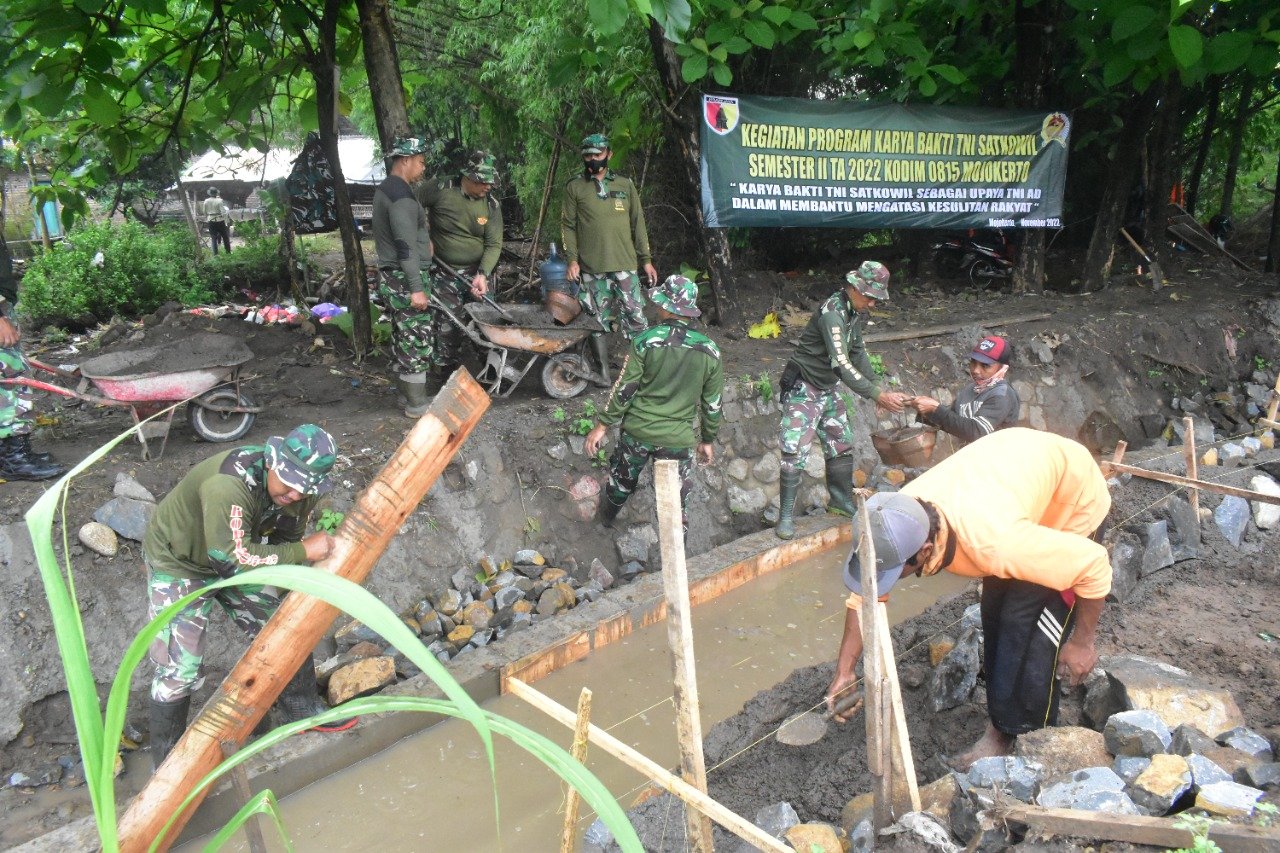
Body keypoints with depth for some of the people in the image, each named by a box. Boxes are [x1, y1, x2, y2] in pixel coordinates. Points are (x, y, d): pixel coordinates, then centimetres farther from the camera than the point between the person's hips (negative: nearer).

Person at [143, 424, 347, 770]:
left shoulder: (300, 490, -15)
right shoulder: (229, 486, -40)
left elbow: (285, 542, -1)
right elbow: (231, 559, -38)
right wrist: (303, 551, -34)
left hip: (232, 555, 7)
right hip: (178, 563, -7)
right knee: (179, 669, -6)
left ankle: (303, 709, 30)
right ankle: (167, 761, 16)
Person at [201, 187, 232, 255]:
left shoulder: (206, 201, -2)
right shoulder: (219, 201, -15)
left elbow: (204, 212, 7)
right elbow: (223, 212, -16)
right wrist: (227, 221, -9)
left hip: (211, 221, 3)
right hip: (219, 221, -3)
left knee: (213, 238, 9)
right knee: (225, 237, 11)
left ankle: (215, 253, 6)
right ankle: (228, 252, 16)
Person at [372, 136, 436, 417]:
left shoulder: (385, 189, 15)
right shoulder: (401, 195, -18)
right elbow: (406, 246, -23)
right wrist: (416, 288, -24)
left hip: (391, 278, 10)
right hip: (405, 280, -10)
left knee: (403, 339, 17)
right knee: (418, 341, -4)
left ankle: (406, 391, 27)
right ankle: (417, 404, 3)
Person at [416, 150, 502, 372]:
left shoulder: (491, 205, -5)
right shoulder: (440, 190, -13)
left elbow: (494, 244, -11)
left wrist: (483, 274, -25)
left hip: (478, 272, 2)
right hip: (445, 274, -2)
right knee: (447, 327, 0)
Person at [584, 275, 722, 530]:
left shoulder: (646, 340, -14)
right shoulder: (710, 350, -6)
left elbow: (624, 388, -11)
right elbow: (712, 403, 1)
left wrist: (602, 425, -1)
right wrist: (708, 440, 15)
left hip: (638, 430, 0)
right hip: (678, 439, 0)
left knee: (622, 479, 26)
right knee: (675, 502, 13)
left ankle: (607, 517, 52)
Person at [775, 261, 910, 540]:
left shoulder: (856, 311, 1)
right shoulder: (832, 313, -28)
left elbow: (857, 352, 13)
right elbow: (842, 365, -34)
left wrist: (878, 388, 5)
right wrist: (878, 395, -34)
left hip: (829, 388, 9)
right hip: (804, 388, -9)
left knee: (842, 444, 14)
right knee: (795, 452, -11)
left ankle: (840, 500, 31)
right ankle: (786, 516, -3)